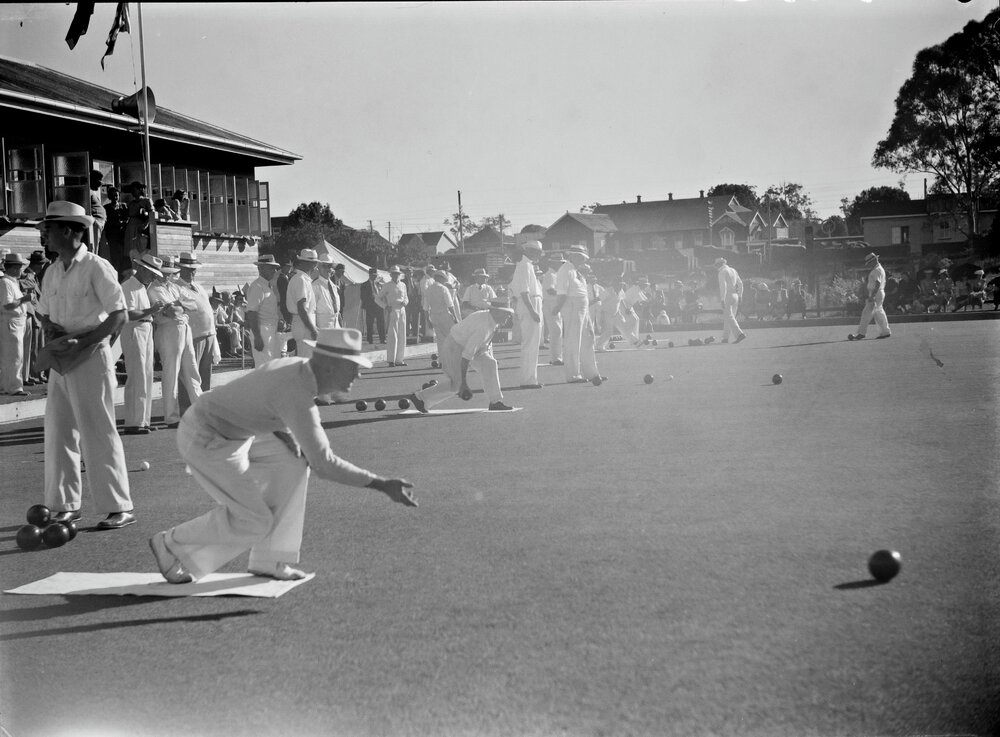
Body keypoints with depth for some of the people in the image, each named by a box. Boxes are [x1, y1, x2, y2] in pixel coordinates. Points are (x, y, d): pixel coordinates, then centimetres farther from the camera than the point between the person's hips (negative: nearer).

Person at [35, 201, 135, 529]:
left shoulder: (96, 268, -11)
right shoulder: (53, 272, 11)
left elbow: (119, 316, -14)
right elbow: (45, 314, 22)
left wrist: (80, 343, -20)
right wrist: (50, 328, -2)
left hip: (90, 356, -7)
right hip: (61, 358, 7)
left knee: (98, 433, -6)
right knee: (58, 433, 9)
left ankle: (119, 508, 0)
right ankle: (65, 505, 19)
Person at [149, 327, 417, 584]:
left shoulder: (300, 367, 0)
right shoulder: (296, 395, -28)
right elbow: (323, 463, -30)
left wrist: (285, 433, -2)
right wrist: (382, 484, -28)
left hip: (227, 433, 9)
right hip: (205, 443, -9)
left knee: (294, 462, 3)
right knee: (254, 522, -6)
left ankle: (267, 559, 9)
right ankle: (172, 545, 12)